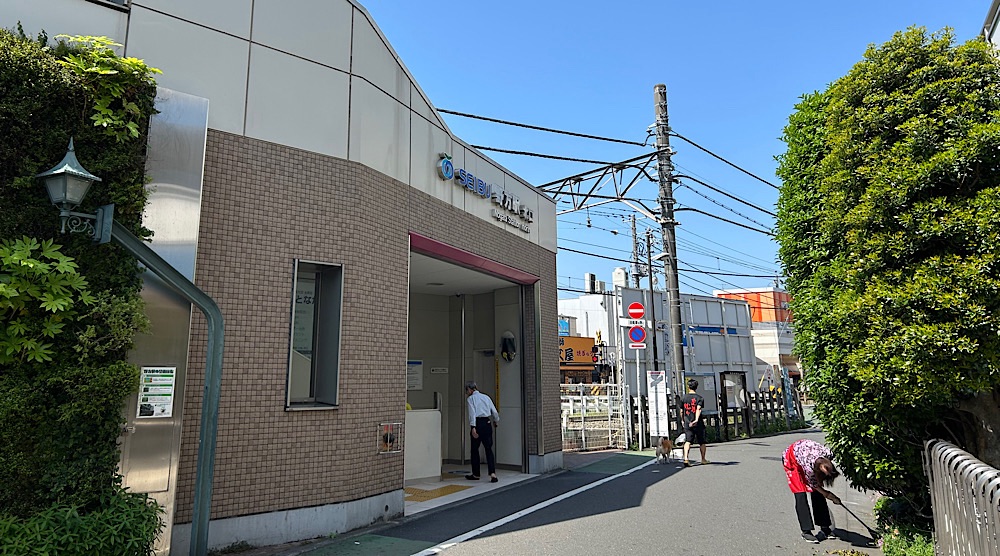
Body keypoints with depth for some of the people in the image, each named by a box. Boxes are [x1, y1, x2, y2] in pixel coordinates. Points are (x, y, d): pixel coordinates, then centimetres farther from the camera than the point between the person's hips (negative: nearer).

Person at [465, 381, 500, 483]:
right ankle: (492, 473, -12)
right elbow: (494, 412, 12)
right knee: (489, 449, 4)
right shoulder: (486, 397, 12)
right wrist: (496, 422, 30)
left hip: (478, 424, -4)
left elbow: (472, 413, -14)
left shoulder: (471, 398, -1)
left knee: (475, 449, 11)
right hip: (487, 424, 4)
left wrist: (473, 427, -20)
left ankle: (476, 474, 21)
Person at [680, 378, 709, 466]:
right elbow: (698, 409, -19)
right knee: (702, 442, 16)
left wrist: (682, 420, 25)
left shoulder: (683, 398, 4)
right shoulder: (700, 398, -3)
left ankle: (686, 458, -24)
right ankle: (703, 459, 28)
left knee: (687, 441, -5)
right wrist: (696, 420, -30)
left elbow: (681, 411, 10)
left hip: (687, 424, 1)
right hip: (698, 424, -1)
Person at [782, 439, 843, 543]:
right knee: (800, 494, -12)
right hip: (791, 459, -5)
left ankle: (825, 527, 12)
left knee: (817, 494, 2)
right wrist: (829, 495, -8)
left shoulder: (829, 454, -32)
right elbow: (814, 484, -18)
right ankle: (806, 531, -8)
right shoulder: (809, 467, -41)